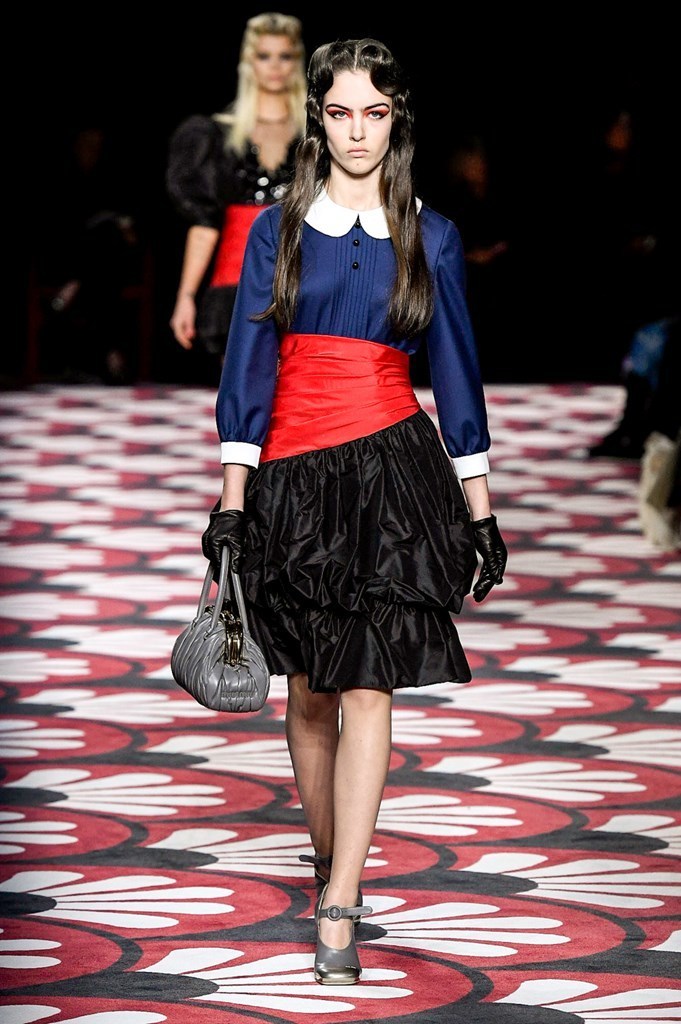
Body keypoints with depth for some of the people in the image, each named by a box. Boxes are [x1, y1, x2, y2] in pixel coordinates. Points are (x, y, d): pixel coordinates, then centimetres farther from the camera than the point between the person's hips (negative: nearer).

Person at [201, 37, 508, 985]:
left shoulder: (430, 238, 6)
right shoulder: (277, 231, 6)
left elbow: (456, 373, 9)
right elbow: (247, 366, 3)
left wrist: (481, 512, 8)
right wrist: (232, 499, -4)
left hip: (394, 471, -1)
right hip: (293, 476, 1)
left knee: (368, 688, -8)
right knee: (310, 688, 10)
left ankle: (339, 912, -10)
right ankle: (331, 861, 29)